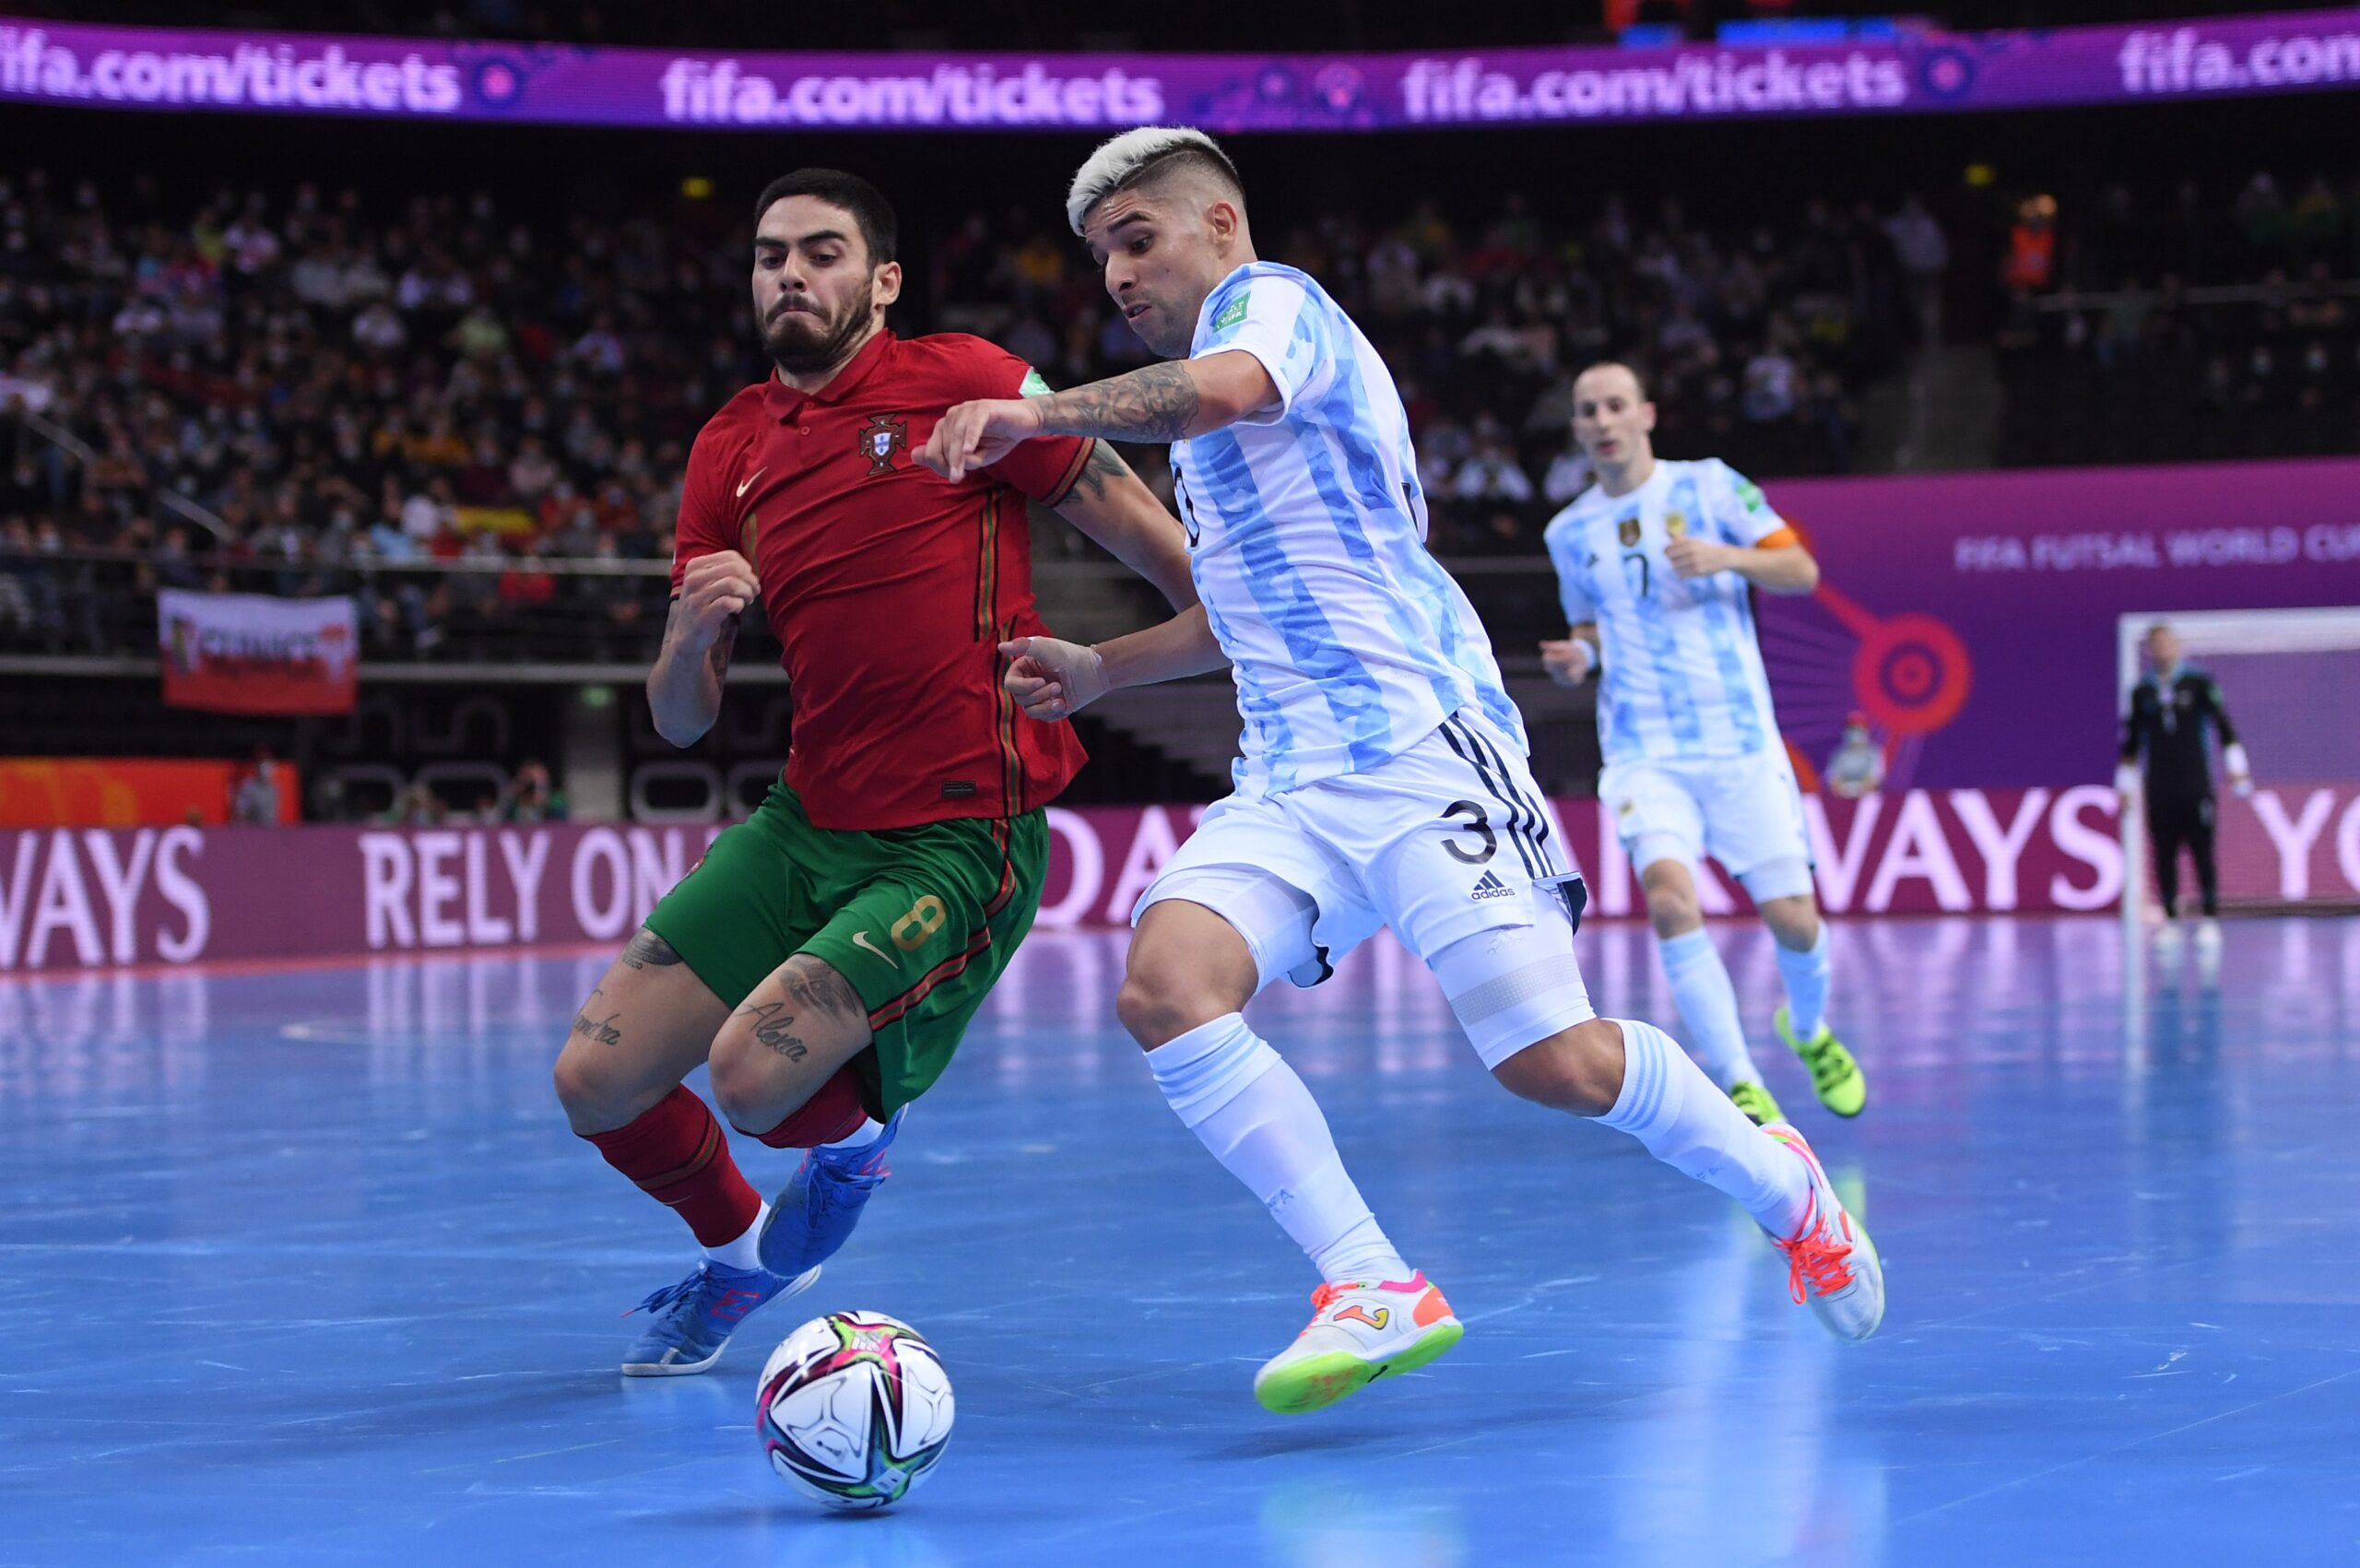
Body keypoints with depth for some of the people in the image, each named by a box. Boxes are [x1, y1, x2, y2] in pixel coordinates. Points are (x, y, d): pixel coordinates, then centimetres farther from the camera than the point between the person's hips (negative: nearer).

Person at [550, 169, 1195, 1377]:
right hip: (804, 823, 6)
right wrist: (688, 632, -13)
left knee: (753, 1074, -21)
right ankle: (740, 1251, 31)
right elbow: (680, 722, 10)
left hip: (959, 841, -6)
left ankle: (852, 1140, 18)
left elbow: (1137, 526, -1)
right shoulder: (729, 454, 9)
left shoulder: (960, 381, -6)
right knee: (596, 1080, -1)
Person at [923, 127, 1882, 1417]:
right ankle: (1374, 1290, -22)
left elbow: (1226, 388, -27)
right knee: (1164, 987, -19)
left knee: (1553, 1061, -13)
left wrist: (1038, 414, -32)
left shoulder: (1270, 297, 0)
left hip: (1416, 742, -8)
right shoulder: (1198, 413, 27)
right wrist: (1100, 669, 28)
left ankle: (1782, 1186, 15)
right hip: (1290, 784, 9)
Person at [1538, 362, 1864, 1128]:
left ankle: (1810, 1034, 33)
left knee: (1792, 918, -2)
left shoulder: (1708, 485, 2)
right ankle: (1740, 1084, -17)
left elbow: (1801, 571, 0)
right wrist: (1577, 657, 1)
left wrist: (1729, 556, -18)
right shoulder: (1569, 532, 11)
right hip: (1644, 753, 1)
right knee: (1669, 896, -24)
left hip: (1740, 740, -1)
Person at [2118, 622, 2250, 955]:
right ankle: (2170, 922, 8)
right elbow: (2131, 740, 14)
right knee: (2164, 857, 2)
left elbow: (2223, 724, 0)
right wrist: (2126, 783, 13)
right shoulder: (2141, 692, 8)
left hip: (2196, 786, -2)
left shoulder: (2199, 683, 1)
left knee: (2203, 854, -6)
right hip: (2159, 789, 2)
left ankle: (2210, 921, -3)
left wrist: (2236, 765, -6)